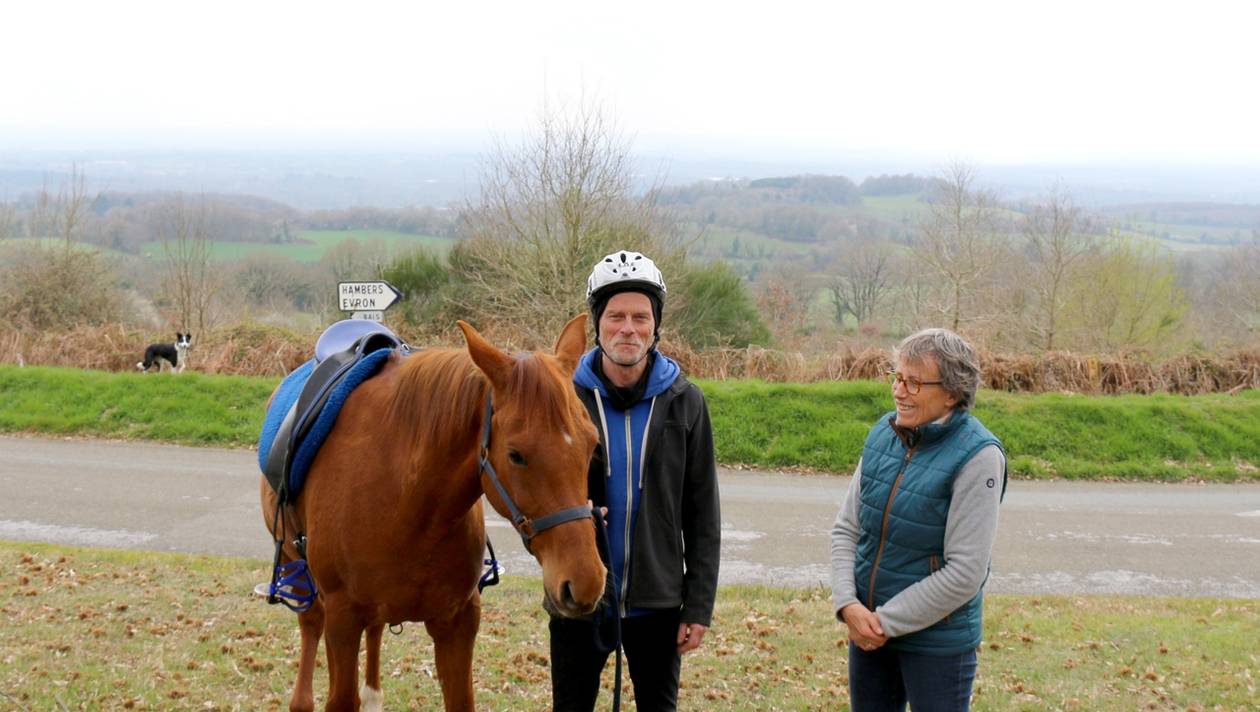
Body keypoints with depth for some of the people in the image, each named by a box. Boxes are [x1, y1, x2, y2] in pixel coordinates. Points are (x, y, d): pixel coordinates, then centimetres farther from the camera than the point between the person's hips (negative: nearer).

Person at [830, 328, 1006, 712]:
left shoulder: (977, 457, -18)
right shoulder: (883, 434, -1)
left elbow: (965, 573, -19)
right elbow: (846, 529, 5)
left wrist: (886, 622, -14)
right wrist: (848, 604, -10)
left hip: (937, 638, -5)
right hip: (868, 628, 5)